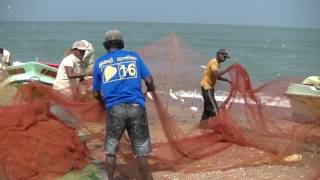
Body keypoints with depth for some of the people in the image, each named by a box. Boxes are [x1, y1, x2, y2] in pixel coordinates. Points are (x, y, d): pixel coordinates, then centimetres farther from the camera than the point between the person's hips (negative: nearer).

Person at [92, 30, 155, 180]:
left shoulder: (100, 62, 12)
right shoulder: (134, 56, 13)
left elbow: (96, 93, 14)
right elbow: (149, 80, 7)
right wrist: (151, 89, 30)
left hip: (115, 109, 0)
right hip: (136, 107, 0)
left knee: (111, 151, 15)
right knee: (141, 151, 8)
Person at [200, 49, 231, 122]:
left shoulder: (216, 63, 12)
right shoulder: (214, 62, -19)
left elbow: (218, 77, 19)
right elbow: (217, 74, -35)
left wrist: (227, 80, 8)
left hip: (209, 87, 11)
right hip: (207, 87, -11)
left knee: (207, 107, 17)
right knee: (214, 108, -9)